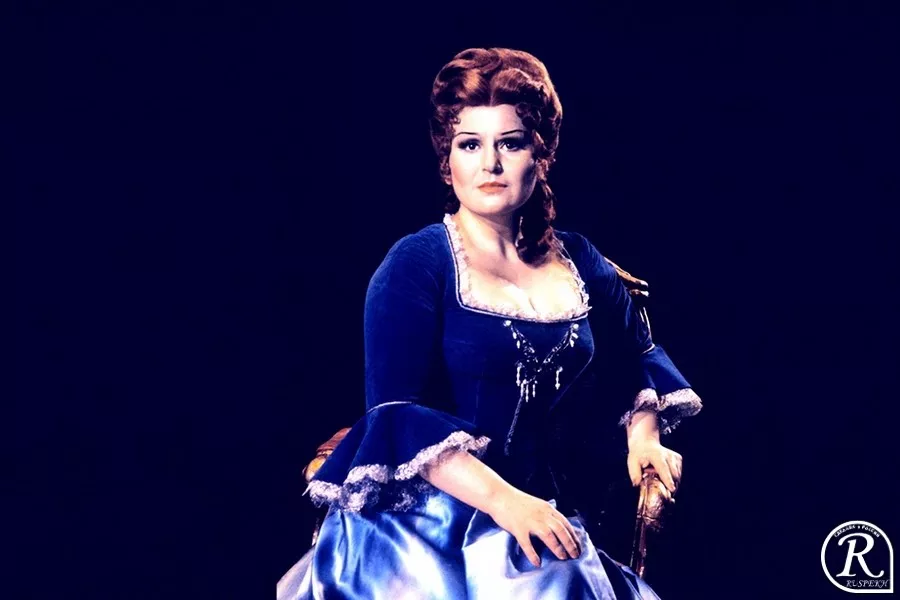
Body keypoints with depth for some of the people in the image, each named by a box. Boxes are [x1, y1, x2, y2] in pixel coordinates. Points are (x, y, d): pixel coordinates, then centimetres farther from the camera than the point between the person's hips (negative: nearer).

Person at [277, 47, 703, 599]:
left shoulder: (579, 263, 6)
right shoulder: (416, 264, -10)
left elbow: (639, 355, 24)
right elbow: (398, 413, -18)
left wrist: (643, 439, 6)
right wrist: (501, 499, -27)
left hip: (535, 514, 4)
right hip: (419, 522, -4)